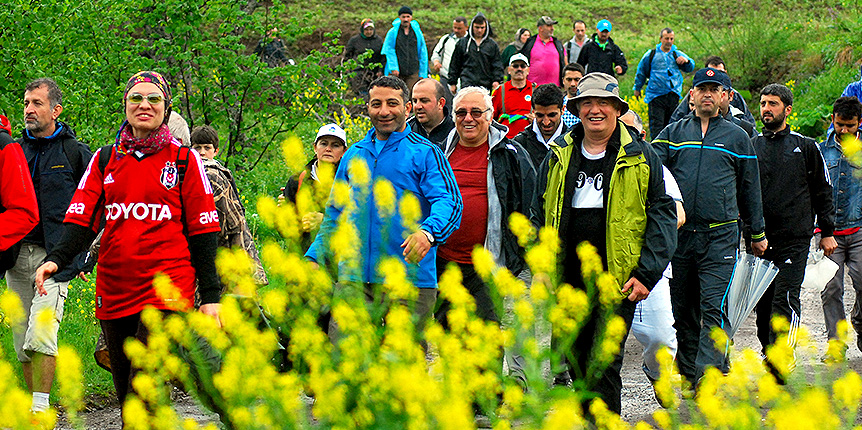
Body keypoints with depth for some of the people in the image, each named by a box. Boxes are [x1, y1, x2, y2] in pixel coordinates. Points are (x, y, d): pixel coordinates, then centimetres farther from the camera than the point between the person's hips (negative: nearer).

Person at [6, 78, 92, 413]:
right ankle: (34, 407, 16)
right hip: (16, 255, 5)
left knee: (40, 335, -18)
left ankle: (41, 409, -15)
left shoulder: (76, 153, 2)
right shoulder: (13, 150, 13)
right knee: (22, 341, 7)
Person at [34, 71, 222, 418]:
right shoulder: (104, 160, 13)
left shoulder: (184, 160, 5)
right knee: (126, 396, 8)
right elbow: (81, 219, 6)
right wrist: (56, 259, -14)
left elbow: (203, 230, 4)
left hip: (166, 292, -4)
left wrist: (210, 296, 0)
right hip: (114, 293, 4)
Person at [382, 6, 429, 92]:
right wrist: (393, 67, -13)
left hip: (413, 72, 1)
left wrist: (422, 73, 6)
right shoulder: (392, 32, 5)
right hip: (397, 72, -1)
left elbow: (423, 54, 11)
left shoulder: (417, 32, 10)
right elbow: (389, 51, -1)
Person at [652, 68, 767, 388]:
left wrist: (757, 234, 20)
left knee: (714, 308, -14)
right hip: (677, 235, 2)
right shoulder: (672, 133, 12)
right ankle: (689, 376, 19)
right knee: (683, 310, 8)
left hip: (720, 238, -2)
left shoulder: (737, 138, 11)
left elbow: (750, 190, 17)